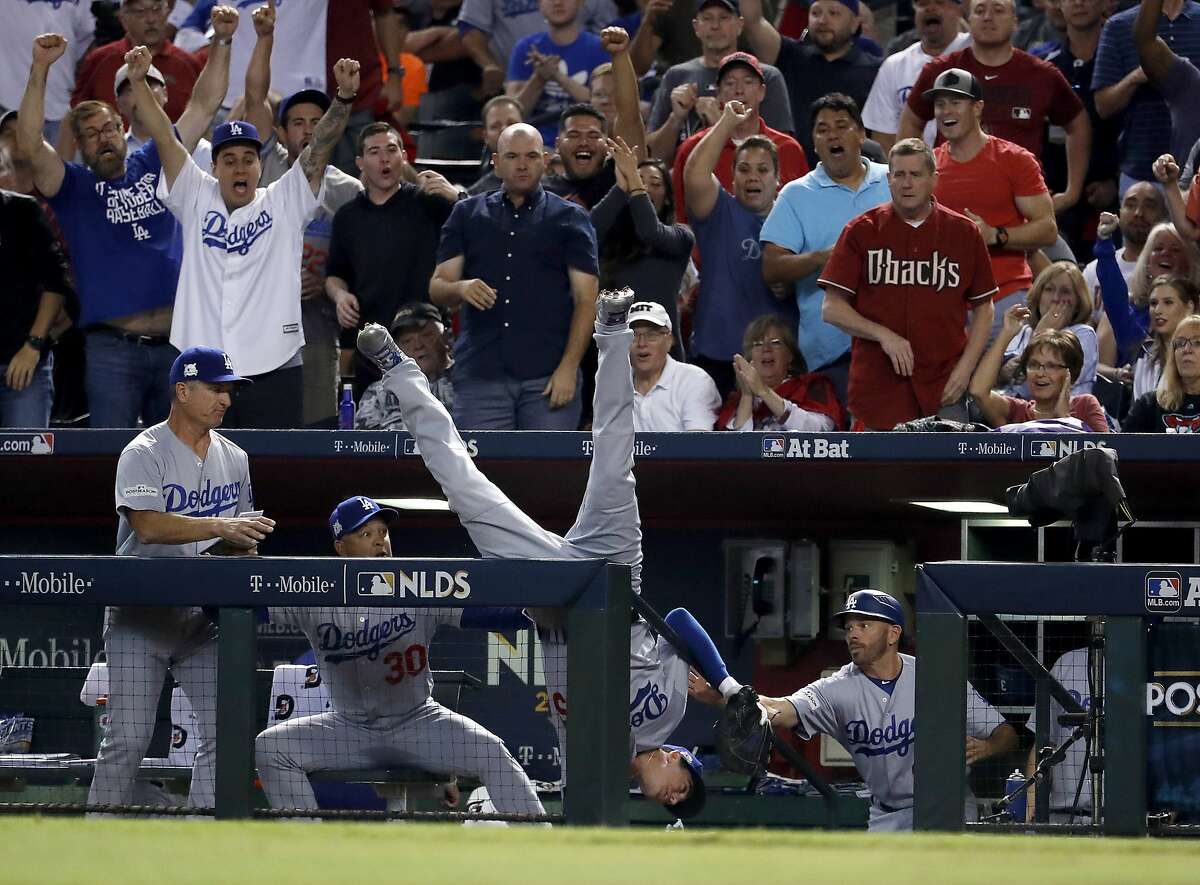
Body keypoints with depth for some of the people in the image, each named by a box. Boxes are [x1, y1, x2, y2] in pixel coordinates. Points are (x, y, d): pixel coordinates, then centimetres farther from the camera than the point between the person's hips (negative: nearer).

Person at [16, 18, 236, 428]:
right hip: (112, 347, -3)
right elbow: (30, 145, -12)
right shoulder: (74, 187, 4)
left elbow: (204, 105, 12)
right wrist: (40, 71, -20)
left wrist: (221, 43, 2)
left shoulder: (156, 165, 12)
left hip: (175, 344, 3)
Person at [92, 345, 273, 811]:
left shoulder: (233, 459, 12)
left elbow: (242, 538, 19)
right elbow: (148, 525, -24)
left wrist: (245, 545, -5)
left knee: (222, 732, -4)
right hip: (140, 615, -6)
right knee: (128, 736, -9)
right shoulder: (144, 454, -9)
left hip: (203, 613, 6)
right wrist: (220, 528, -33)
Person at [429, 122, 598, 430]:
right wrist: (460, 288, -14)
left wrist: (568, 367, -9)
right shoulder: (467, 215, 15)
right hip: (481, 374, 2)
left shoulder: (569, 219, 8)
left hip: (548, 375, -2)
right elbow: (436, 289, 11)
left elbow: (586, 299, 2)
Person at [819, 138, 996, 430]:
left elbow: (983, 308, 12)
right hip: (878, 384, 0)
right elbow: (832, 309, 2)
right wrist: (883, 335, -12)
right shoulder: (862, 231, 4)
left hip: (944, 394, 0)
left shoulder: (964, 233, 6)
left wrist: (965, 368, -1)